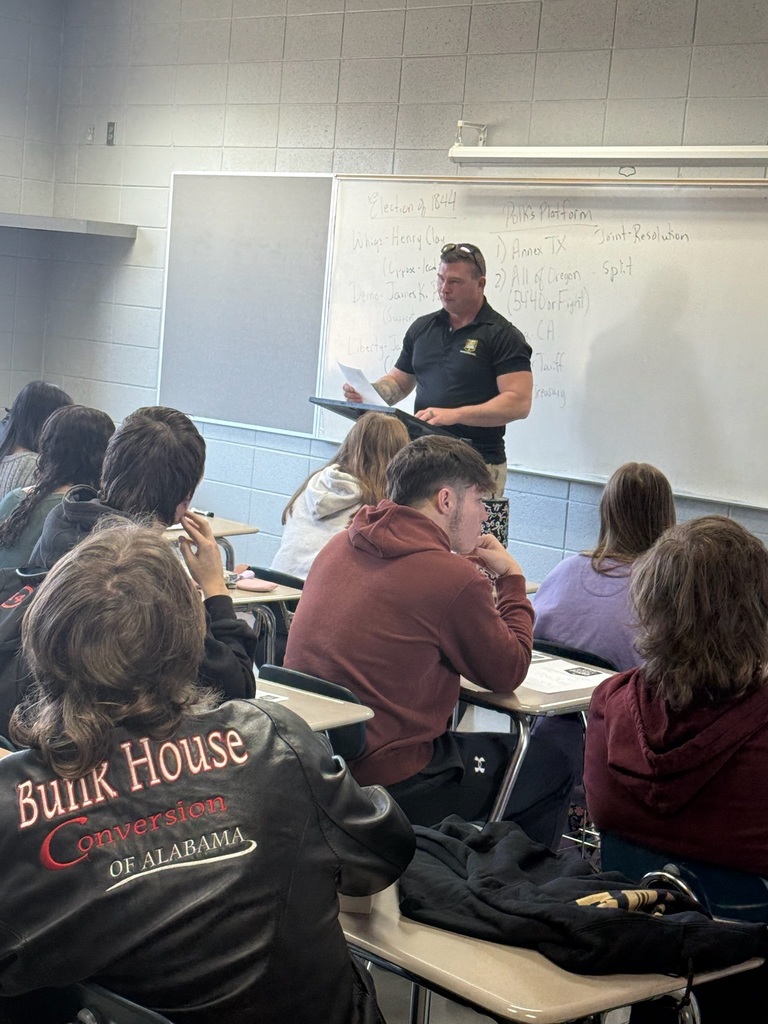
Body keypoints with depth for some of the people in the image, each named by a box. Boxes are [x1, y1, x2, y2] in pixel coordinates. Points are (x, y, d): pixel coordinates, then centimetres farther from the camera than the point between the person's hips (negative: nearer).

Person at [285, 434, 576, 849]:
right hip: (387, 782, -8)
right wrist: (511, 578, 8)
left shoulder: (339, 546, 5)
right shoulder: (453, 578, -17)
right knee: (553, 765, 12)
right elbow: (509, 672, -3)